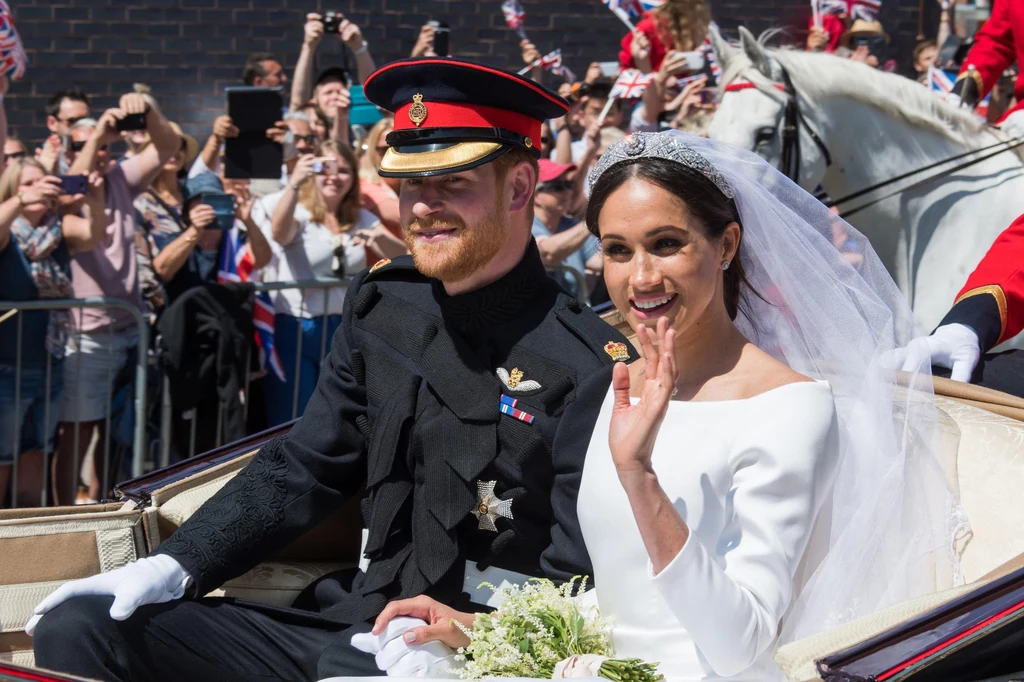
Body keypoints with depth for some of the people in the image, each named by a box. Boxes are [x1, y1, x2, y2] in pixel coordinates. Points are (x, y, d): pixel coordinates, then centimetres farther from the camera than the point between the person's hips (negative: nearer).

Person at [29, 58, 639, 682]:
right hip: (345, 622, 7)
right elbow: (300, 469, 13)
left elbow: (578, 583, -13)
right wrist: (172, 569, 2)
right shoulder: (381, 306, 9)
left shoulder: (590, 365, -11)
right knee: (77, 628, -3)